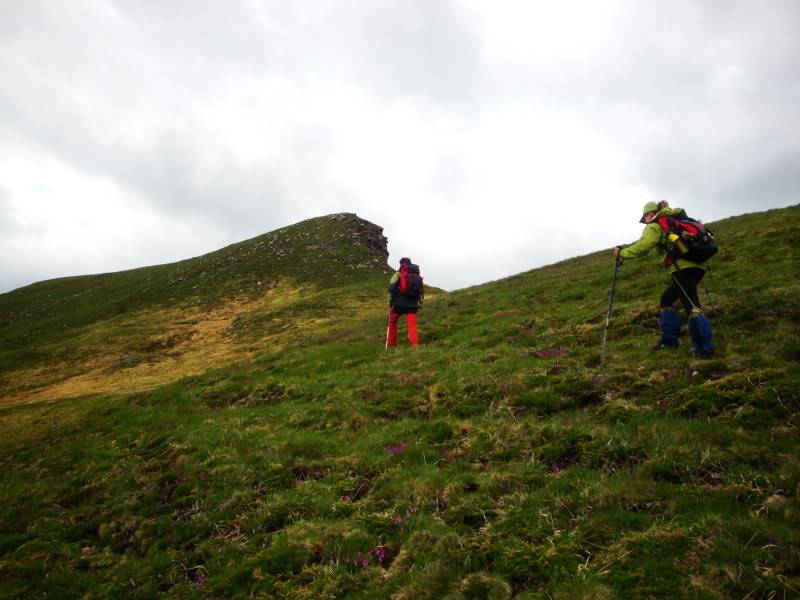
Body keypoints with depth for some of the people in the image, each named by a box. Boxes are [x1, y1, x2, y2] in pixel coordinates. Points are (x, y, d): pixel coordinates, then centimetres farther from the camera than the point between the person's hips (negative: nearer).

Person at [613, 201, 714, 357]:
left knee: (692, 307, -13)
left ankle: (704, 348, -16)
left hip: (682, 269, -9)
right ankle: (669, 339, 18)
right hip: (694, 266, 9)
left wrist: (621, 252, 3)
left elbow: (641, 248, -8)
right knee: (666, 299, 19)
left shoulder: (654, 227, 3)